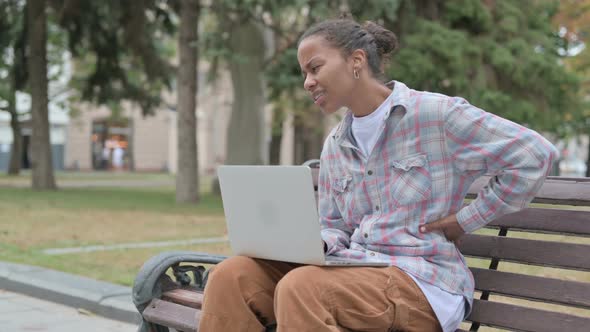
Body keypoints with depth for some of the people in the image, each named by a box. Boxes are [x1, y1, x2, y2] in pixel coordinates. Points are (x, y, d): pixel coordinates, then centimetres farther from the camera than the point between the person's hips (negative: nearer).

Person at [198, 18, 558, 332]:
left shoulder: (434, 113, -5)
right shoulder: (335, 146, 16)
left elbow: (534, 154, -7)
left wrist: (465, 220, -5)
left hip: (422, 280, -6)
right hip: (354, 270, 6)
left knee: (301, 288, -35)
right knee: (233, 276, -18)